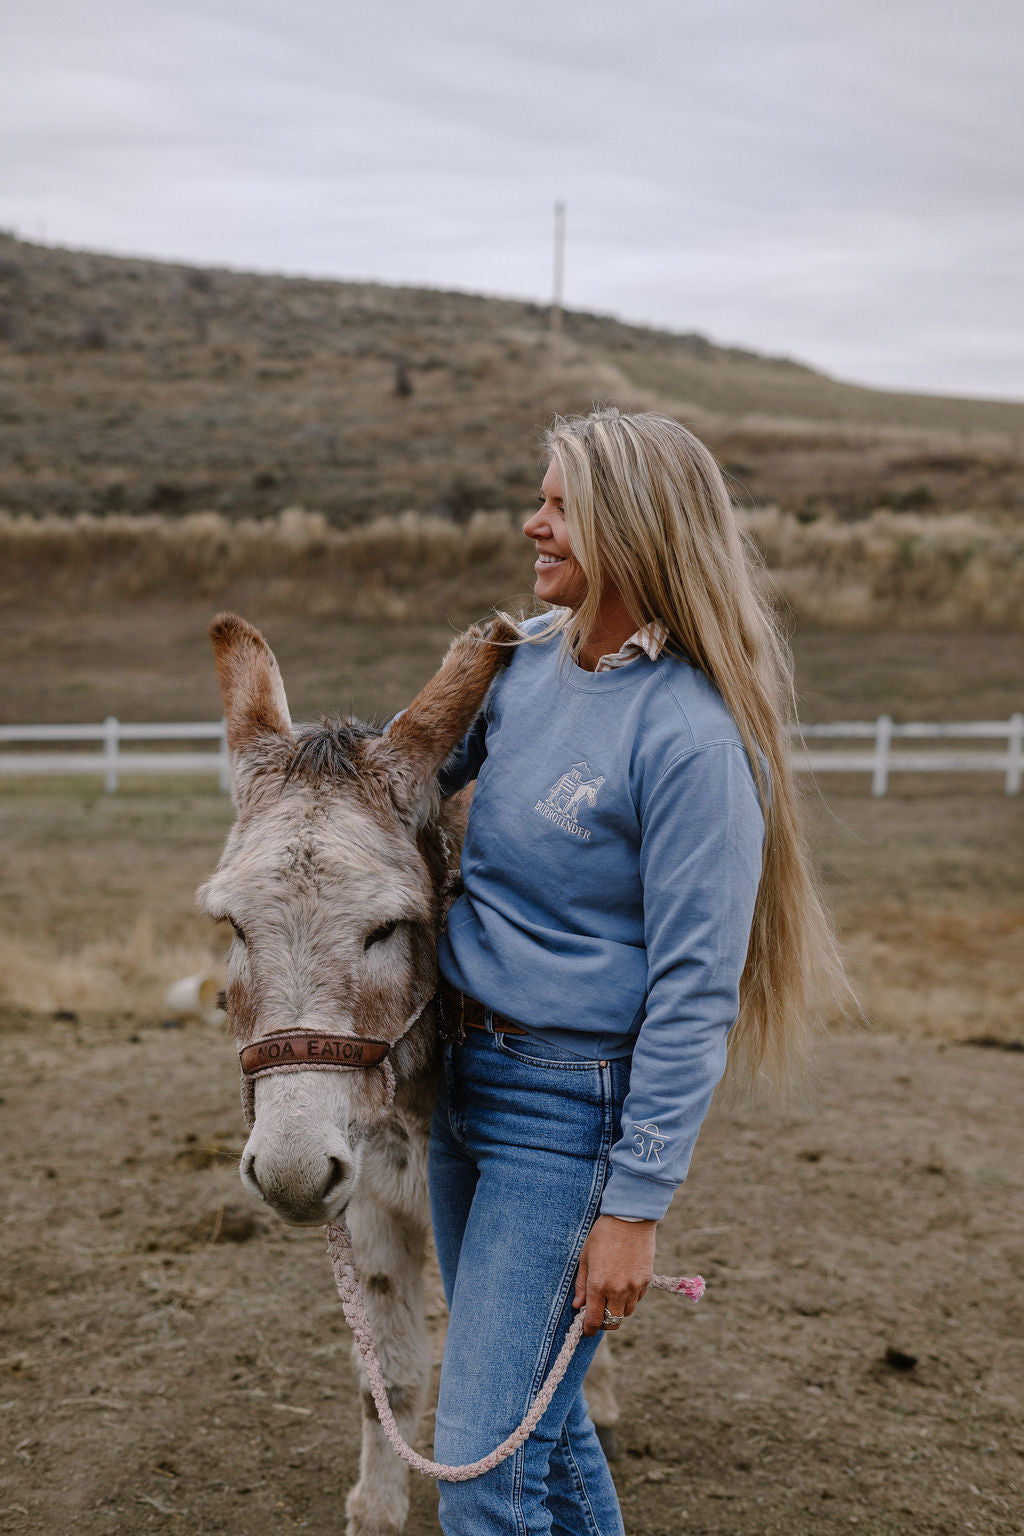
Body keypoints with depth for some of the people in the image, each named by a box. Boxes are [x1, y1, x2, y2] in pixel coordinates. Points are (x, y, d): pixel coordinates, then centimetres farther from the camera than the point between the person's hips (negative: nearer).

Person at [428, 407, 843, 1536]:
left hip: (571, 1108, -8)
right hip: (463, 1072, 8)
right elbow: (422, 765, 25)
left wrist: (634, 1206, -20)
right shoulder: (528, 659, 3)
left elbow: (695, 988, -21)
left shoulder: (690, 736, -21)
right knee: (531, 1413, 21)